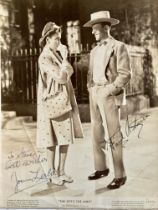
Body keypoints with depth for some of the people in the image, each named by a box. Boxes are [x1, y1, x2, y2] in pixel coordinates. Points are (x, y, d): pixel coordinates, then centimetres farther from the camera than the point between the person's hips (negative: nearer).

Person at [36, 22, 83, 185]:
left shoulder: (58, 54, 11)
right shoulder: (44, 58, -14)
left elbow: (70, 71, 11)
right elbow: (61, 78, -20)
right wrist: (64, 58, -11)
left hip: (65, 100, 8)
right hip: (52, 102, -8)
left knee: (66, 137, 8)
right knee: (53, 140, 1)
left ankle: (61, 170, 20)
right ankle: (52, 173, 15)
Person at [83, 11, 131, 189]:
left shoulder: (119, 47, -3)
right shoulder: (94, 51, 18)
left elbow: (125, 74, -11)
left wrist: (108, 91, -18)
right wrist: (90, 89, 6)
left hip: (110, 95, -7)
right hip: (94, 95, 7)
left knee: (113, 135, -7)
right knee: (97, 133, 9)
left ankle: (120, 175, 1)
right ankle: (101, 168, 21)